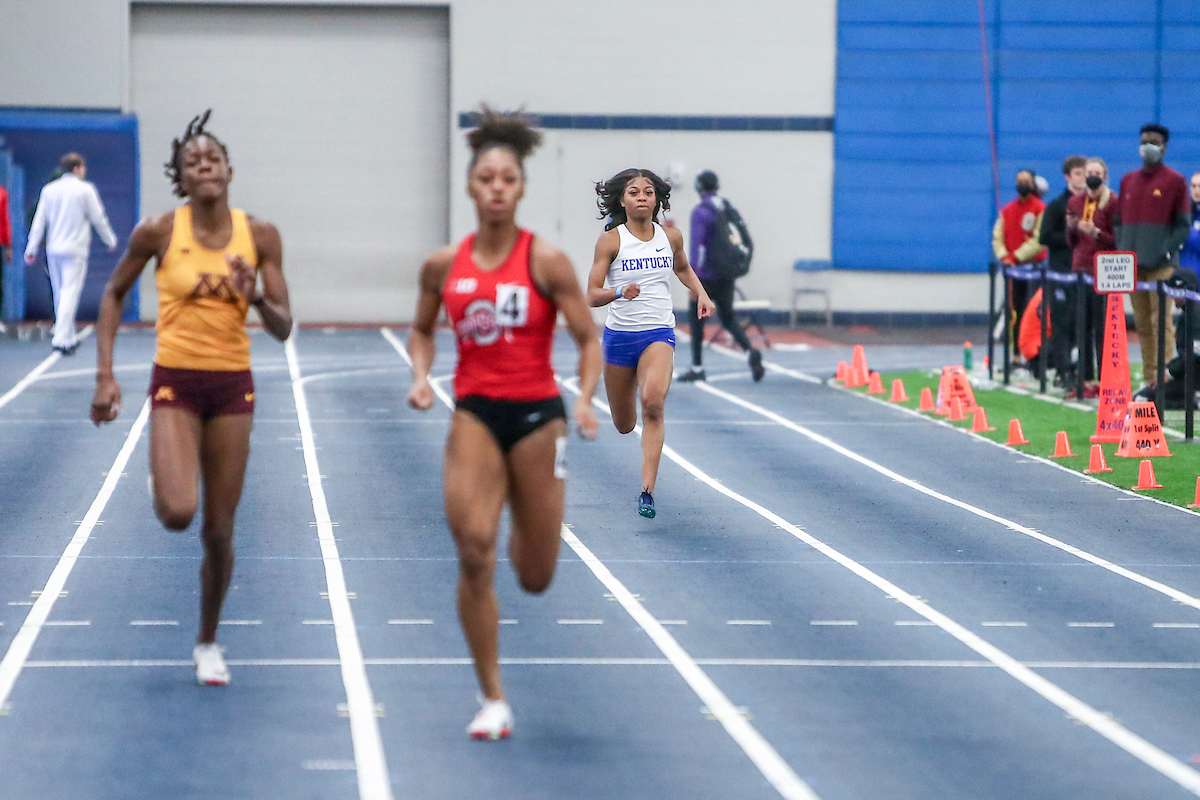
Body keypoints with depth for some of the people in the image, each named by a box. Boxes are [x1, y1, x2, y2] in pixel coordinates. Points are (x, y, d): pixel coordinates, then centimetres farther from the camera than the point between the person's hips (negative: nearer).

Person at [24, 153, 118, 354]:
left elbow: (39, 221, 5)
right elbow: (98, 218, -2)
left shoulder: (49, 190, 5)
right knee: (70, 294, -8)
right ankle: (61, 338, -18)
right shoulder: (85, 190, -6)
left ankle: (69, 339, 22)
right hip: (75, 249, -5)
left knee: (60, 294, 13)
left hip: (53, 249, 5)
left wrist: (31, 248, 7)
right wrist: (110, 240, 13)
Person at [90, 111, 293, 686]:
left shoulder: (260, 236, -2)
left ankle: (207, 643, 24)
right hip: (176, 383, -2)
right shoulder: (159, 232, -7)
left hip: (233, 386, 2)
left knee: (219, 530, 4)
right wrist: (105, 374, 1)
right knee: (178, 514, -20)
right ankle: (161, 481, 18)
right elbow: (114, 294, 7)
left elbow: (282, 329, 0)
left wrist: (257, 297, -22)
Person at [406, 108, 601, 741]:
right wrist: (421, 376, -2)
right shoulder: (444, 266, 1)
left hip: (537, 415, -1)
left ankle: (523, 535, 48)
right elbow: (422, 330, 17)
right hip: (475, 414, 1)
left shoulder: (546, 261, -7)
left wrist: (585, 399, -19)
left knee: (535, 578, 6)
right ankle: (492, 700, -5)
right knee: (474, 550, -18)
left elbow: (588, 339, -3)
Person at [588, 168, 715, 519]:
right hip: (619, 334, 0)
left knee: (653, 404, -27)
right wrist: (619, 292, -29)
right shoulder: (611, 240, -6)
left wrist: (701, 294, 8)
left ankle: (647, 490, -27)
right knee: (624, 425, 11)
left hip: (658, 333, 0)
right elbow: (592, 295, -9)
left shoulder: (671, 237, 2)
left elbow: (683, 269, 25)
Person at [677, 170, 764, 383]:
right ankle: (751, 352, -8)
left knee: (695, 318, 7)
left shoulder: (700, 212, -14)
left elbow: (697, 245, -19)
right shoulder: (728, 209, 7)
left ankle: (697, 368, 10)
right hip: (726, 276, 7)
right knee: (727, 317, 16)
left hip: (706, 277, -6)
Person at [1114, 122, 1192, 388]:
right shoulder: (1128, 181, 16)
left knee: (1161, 321, -10)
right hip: (1132, 264, 5)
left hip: (1161, 265, -5)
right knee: (1142, 323, 5)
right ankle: (1148, 378, 8)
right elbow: (1118, 221, 18)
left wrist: (1165, 252, -11)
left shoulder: (1175, 181, 2)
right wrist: (1122, 251, 4)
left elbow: (1184, 224, -1)